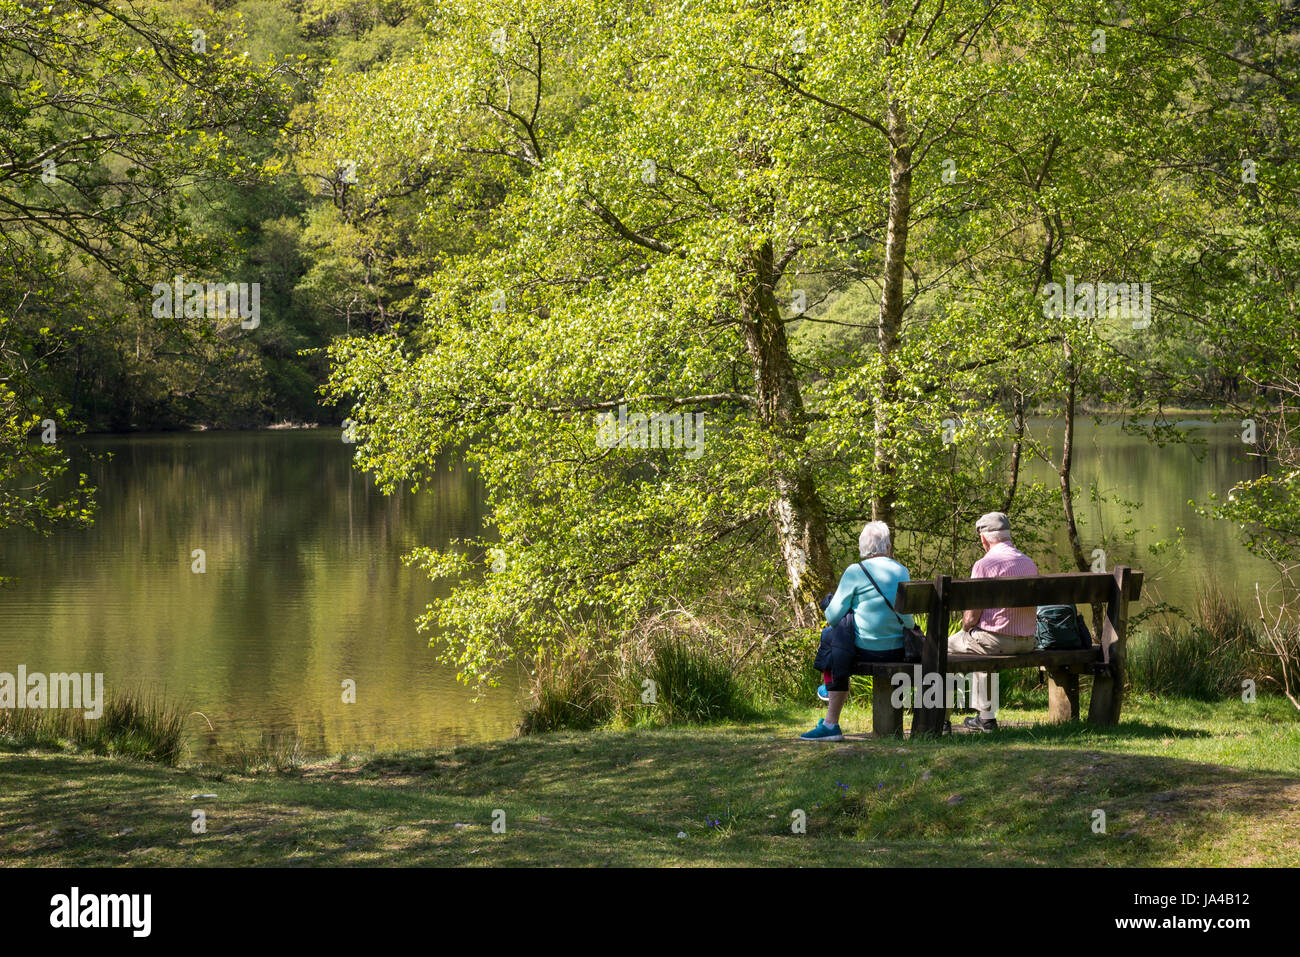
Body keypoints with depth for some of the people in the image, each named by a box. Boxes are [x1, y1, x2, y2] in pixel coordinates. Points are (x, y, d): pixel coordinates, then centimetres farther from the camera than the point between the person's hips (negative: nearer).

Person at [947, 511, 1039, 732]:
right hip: (1026, 643, 7)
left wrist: (965, 629, 8)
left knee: (944, 648, 17)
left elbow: (972, 617, -15)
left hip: (995, 640, -7)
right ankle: (985, 716, 36)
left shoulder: (984, 565, -15)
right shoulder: (1030, 563, 7)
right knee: (979, 645, 35)